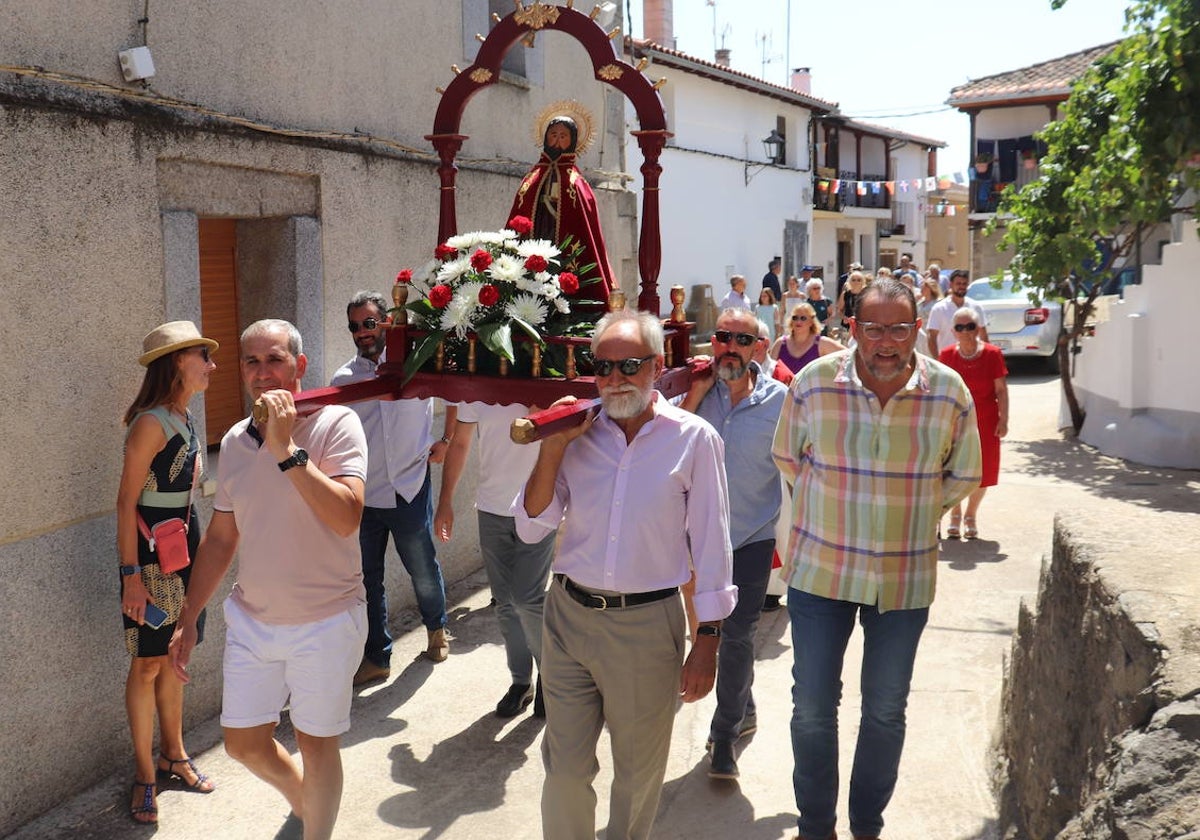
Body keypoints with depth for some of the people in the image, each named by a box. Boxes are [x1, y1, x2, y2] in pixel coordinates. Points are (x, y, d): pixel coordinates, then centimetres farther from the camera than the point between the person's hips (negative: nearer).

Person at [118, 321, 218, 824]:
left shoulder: (185, 419, 9)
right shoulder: (151, 423, -17)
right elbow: (127, 502, -18)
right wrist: (131, 574, -20)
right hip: (151, 551, -8)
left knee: (174, 657, 17)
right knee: (148, 664, 1)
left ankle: (173, 755, 29)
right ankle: (145, 774, 13)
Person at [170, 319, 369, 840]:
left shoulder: (336, 425, -14)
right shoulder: (234, 441, 4)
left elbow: (346, 518, -28)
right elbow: (221, 537, 11)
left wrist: (288, 450, -30)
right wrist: (188, 618, 11)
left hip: (324, 622, -5)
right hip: (252, 618, 6)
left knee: (316, 743, 9)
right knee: (243, 743, 15)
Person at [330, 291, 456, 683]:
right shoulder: (343, 379, 2)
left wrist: (446, 441, -3)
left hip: (410, 491, -2)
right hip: (361, 497, 2)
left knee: (423, 570, 12)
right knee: (366, 580, 8)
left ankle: (436, 628, 40)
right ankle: (376, 657, 24)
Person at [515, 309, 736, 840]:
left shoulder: (694, 439, -6)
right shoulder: (578, 434, 2)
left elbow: (711, 546, -4)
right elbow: (531, 528, 2)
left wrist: (706, 642, -5)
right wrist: (553, 448, -10)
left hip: (647, 624, -2)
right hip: (569, 617, 2)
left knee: (638, 775, 15)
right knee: (565, 769, 12)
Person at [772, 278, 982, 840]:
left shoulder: (949, 392, -8)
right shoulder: (813, 383, -10)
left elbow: (963, 476, 8)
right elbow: (787, 458, 7)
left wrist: (914, 515, 7)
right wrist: (833, 510, 8)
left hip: (906, 577, 1)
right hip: (820, 568, 0)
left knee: (886, 711, 14)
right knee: (812, 707, 7)